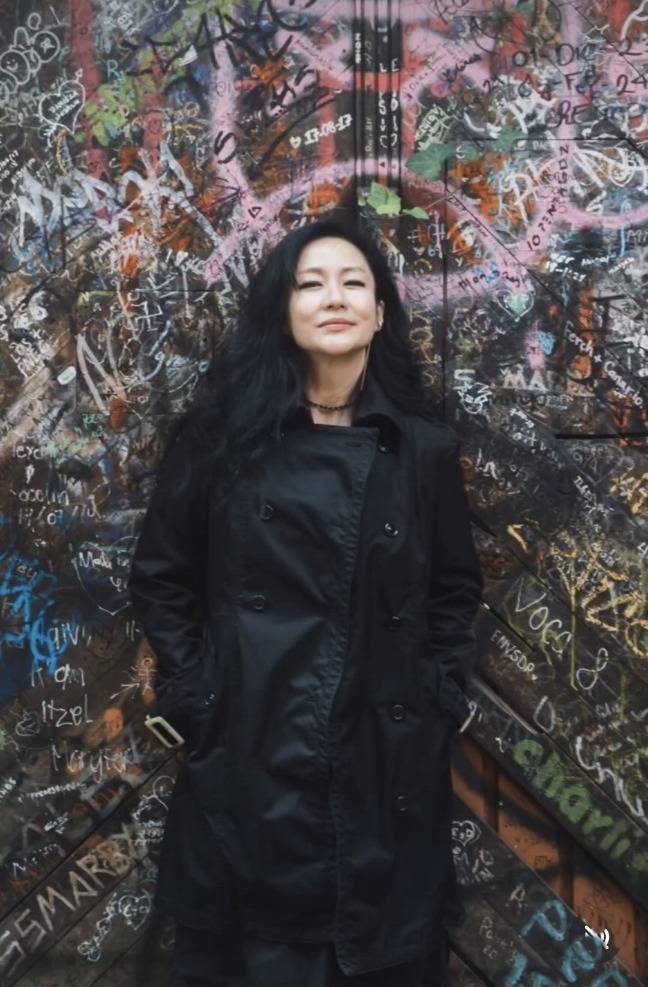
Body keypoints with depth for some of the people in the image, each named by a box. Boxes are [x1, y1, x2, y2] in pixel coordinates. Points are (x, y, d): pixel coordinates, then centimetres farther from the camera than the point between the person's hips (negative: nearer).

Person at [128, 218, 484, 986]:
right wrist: (192, 695, -1)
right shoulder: (224, 432, -1)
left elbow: (457, 587, 12)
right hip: (250, 754, -1)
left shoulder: (424, 446, 2)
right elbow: (159, 577, 5)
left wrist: (442, 696, 3)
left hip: (388, 756, 1)